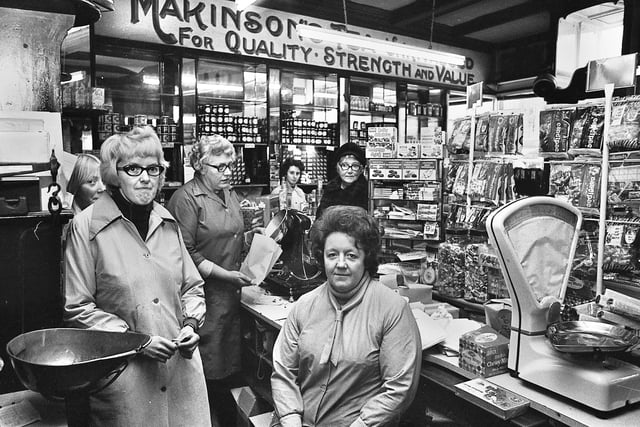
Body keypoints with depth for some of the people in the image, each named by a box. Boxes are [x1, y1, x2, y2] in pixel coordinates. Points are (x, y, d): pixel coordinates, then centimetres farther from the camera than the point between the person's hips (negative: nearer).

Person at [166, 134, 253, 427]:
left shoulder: (230, 195, 14)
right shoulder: (186, 198, -10)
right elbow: (186, 252, -16)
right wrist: (225, 275, -17)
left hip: (230, 293, 7)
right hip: (203, 295, -7)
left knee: (230, 367, 13)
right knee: (209, 369, 3)